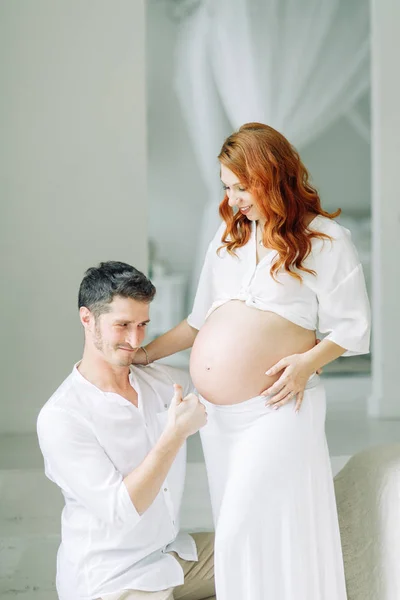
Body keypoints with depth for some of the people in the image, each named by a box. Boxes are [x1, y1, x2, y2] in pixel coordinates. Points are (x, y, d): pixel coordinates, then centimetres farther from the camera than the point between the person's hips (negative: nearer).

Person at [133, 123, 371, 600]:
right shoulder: (228, 235, 14)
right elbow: (201, 320, 17)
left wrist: (308, 360, -17)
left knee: (247, 533, -9)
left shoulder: (324, 239, -2)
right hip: (218, 413, 6)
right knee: (234, 529, 9)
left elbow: (352, 327, -2)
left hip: (275, 408, -5)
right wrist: (143, 354, 10)